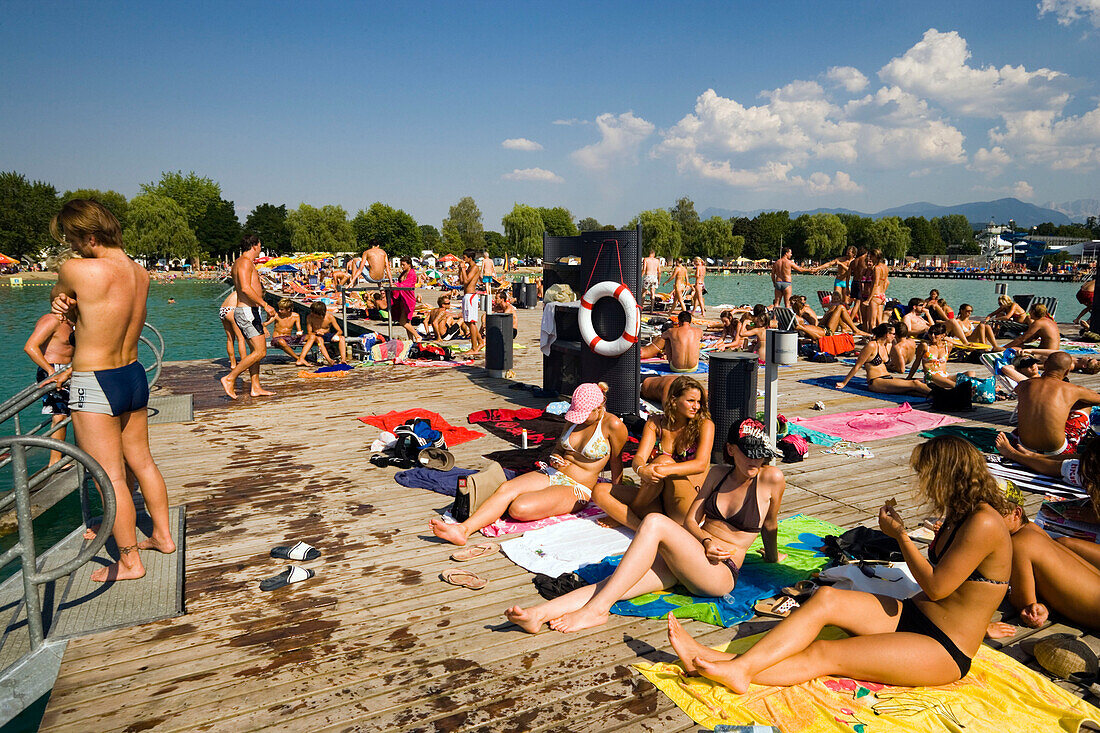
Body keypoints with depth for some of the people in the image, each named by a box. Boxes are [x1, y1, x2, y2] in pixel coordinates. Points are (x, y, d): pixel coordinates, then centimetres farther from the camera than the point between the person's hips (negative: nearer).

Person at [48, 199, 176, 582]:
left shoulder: (78, 270, -21)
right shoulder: (140, 273, 1)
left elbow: (58, 295, 2)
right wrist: (72, 307, -7)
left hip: (95, 387, -7)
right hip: (134, 376, 8)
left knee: (111, 478, 3)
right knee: (142, 462, 20)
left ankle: (130, 561, 13)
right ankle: (163, 535, 32)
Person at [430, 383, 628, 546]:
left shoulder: (613, 425, -12)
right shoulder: (575, 418, 8)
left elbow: (616, 467, -2)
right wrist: (555, 459, -3)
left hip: (578, 490, -6)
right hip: (551, 475, 6)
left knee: (520, 508, -29)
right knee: (506, 488, -23)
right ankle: (463, 529, -35)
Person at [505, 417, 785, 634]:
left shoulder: (770, 479, -1)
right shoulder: (718, 474, 14)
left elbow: (769, 524, 13)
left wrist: (772, 556, 29)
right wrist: (706, 541, -5)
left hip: (720, 574, -5)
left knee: (654, 522, -31)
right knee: (617, 582, -23)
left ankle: (596, 608, -35)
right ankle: (539, 614, -39)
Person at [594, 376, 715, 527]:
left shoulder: (704, 425, -3)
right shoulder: (655, 423, 5)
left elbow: (701, 464, -18)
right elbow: (639, 458, -7)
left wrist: (663, 470, -34)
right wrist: (641, 470, -33)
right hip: (658, 503, 3)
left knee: (664, 460, -30)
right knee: (599, 491, -14)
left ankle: (622, 516, -13)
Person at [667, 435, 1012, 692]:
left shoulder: (984, 524, -19)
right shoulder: (960, 512, 11)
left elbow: (936, 588, -17)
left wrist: (900, 535, -9)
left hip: (946, 653, -7)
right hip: (913, 617, 7)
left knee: (823, 655, -21)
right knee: (826, 597, -16)